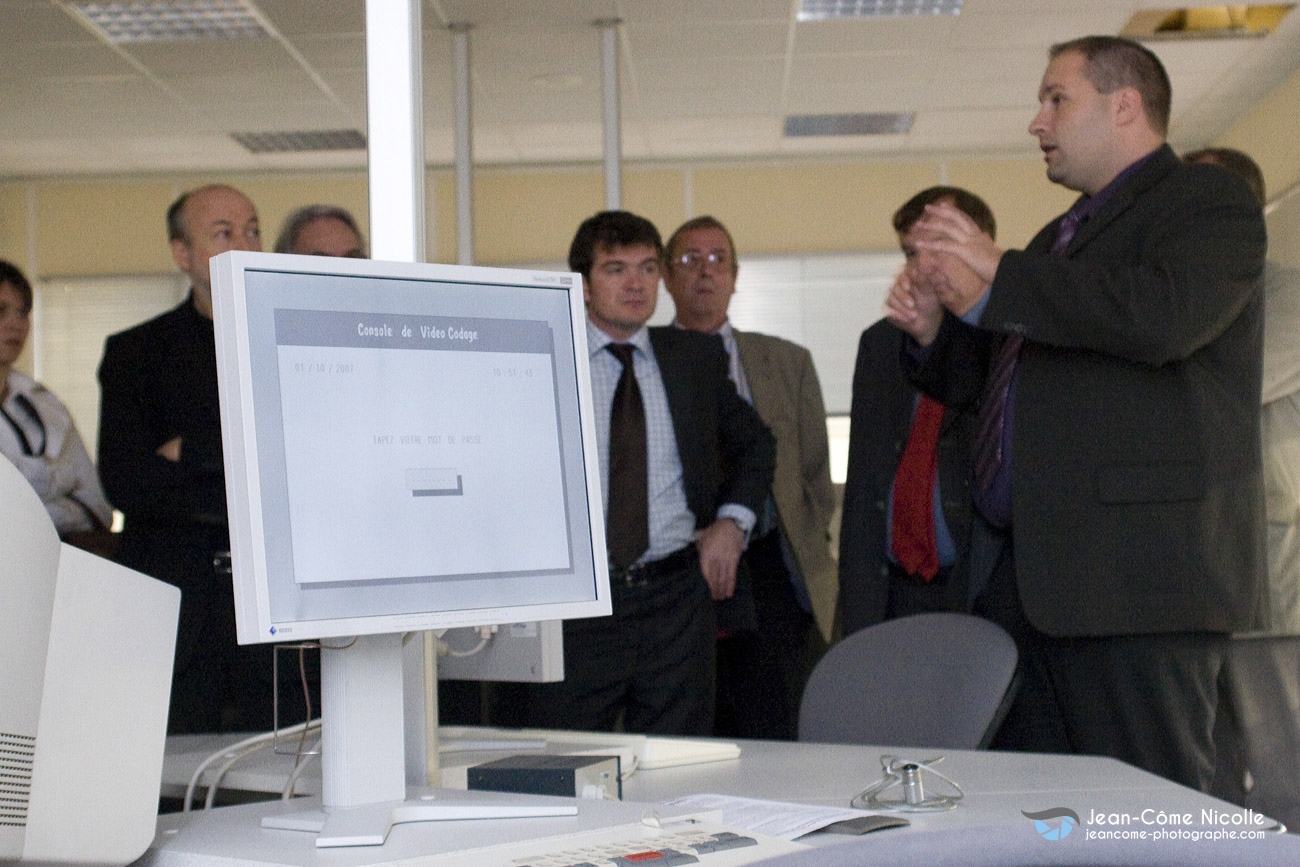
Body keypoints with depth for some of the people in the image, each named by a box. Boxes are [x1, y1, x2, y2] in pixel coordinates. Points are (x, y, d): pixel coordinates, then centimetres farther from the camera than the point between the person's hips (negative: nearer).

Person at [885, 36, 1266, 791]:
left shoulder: (1208, 202, -1)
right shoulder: (1062, 236, 25)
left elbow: (1164, 317, -22)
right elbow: (986, 381, 31)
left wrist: (997, 272, -13)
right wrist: (935, 328, 10)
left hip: (1136, 572, -8)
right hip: (1026, 576, 9)